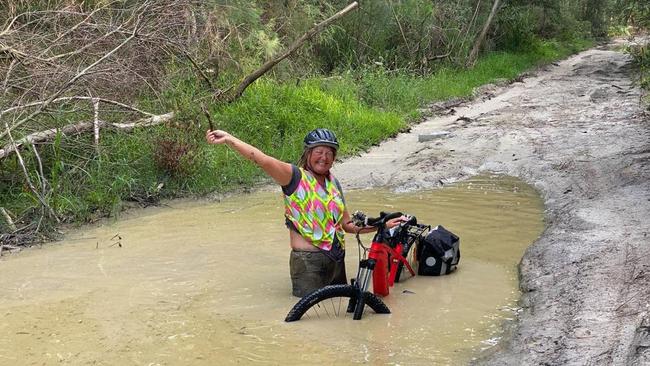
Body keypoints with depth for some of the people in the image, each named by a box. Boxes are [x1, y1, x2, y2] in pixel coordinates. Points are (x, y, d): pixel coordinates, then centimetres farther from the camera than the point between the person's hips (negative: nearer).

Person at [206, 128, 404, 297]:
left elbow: (347, 225, 16)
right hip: (308, 261, -7)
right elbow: (262, 159, -23)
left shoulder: (333, 183, 12)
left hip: (336, 259, 7)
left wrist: (383, 225, 9)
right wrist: (228, 139, -33)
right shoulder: (296, 177, -8)